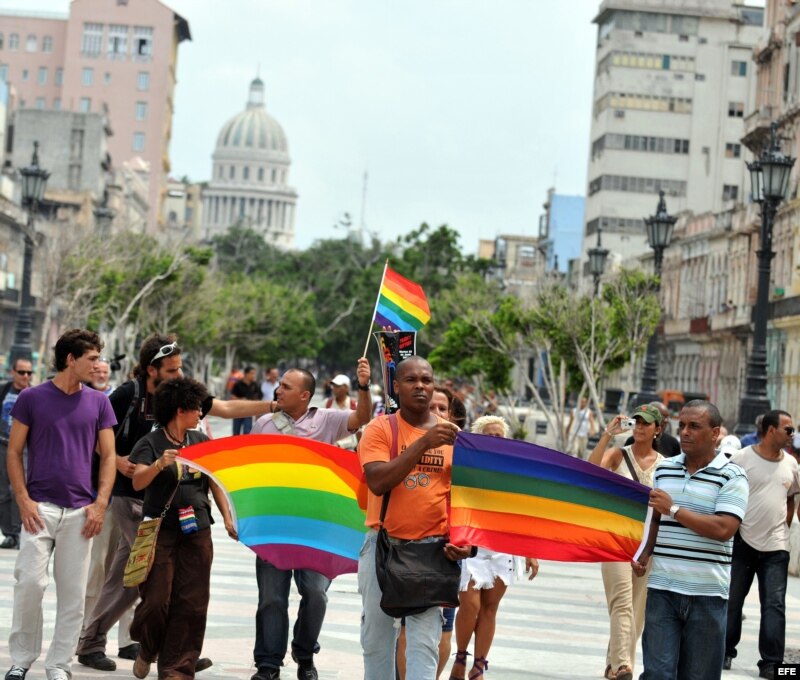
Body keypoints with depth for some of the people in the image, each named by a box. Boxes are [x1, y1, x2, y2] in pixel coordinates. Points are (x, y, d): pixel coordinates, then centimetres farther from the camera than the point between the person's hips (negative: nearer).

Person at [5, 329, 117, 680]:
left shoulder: (98, 403, 8)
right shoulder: (32, 398, 1)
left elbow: (108, 456, 8)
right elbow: (14, 451, 3)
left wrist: (100, 503, -3)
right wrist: (23, 500, -7)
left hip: (81, 510, 2)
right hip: (40, 506, -2)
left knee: (73, 591, 3)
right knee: (29, 582, -7)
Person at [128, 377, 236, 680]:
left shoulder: (201, 441, 11)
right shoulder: (151, 443, -4)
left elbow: (215, 482, 15)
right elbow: (138, 481, -18)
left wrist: (228, 518, 6)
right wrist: (159, 464, -37)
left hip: (197, 532, 4)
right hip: (161, 531, -4)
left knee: (190, 603, 1)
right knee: (156, 600, -5)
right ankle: (147, 649, 24)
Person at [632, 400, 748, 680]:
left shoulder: (732, 476, -5)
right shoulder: (664, 469, 11)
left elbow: (723, 529, -18)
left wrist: (673, 509, -14)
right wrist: (644, 556, 5)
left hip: (707, 593, -3)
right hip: (662, 587, 3)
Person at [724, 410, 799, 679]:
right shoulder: (741, 459, -8)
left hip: (776, 547, 3)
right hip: (742, 542, -3)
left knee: (774, 605, -2)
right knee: (732, 600, 7)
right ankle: (725, 653, 21)